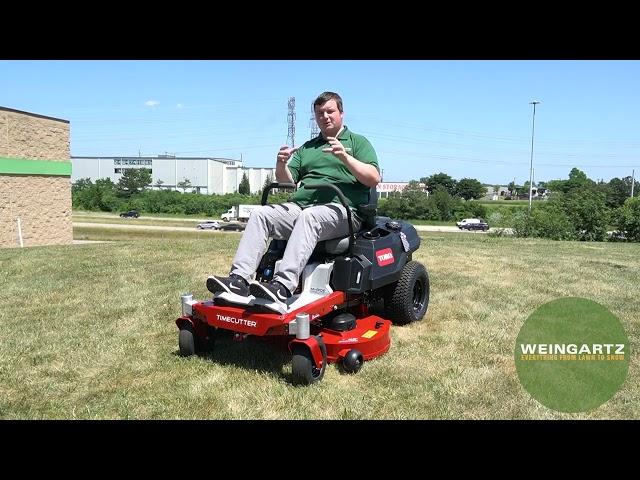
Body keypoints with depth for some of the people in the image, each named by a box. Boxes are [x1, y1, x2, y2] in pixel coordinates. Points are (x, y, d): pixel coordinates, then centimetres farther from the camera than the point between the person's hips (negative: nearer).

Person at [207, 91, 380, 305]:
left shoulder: (358, 142, 14)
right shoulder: (306, 148, 28)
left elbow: (373, 179, -1)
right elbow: (287, 181, 19)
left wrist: (345, 158, -14)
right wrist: (281, 165, -3)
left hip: (341, 209, -5)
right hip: (300, 205, 5)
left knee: (308, 217, -37)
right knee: (260, 213, -18)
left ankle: (283, 286, -49)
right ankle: (239, 279, -29)